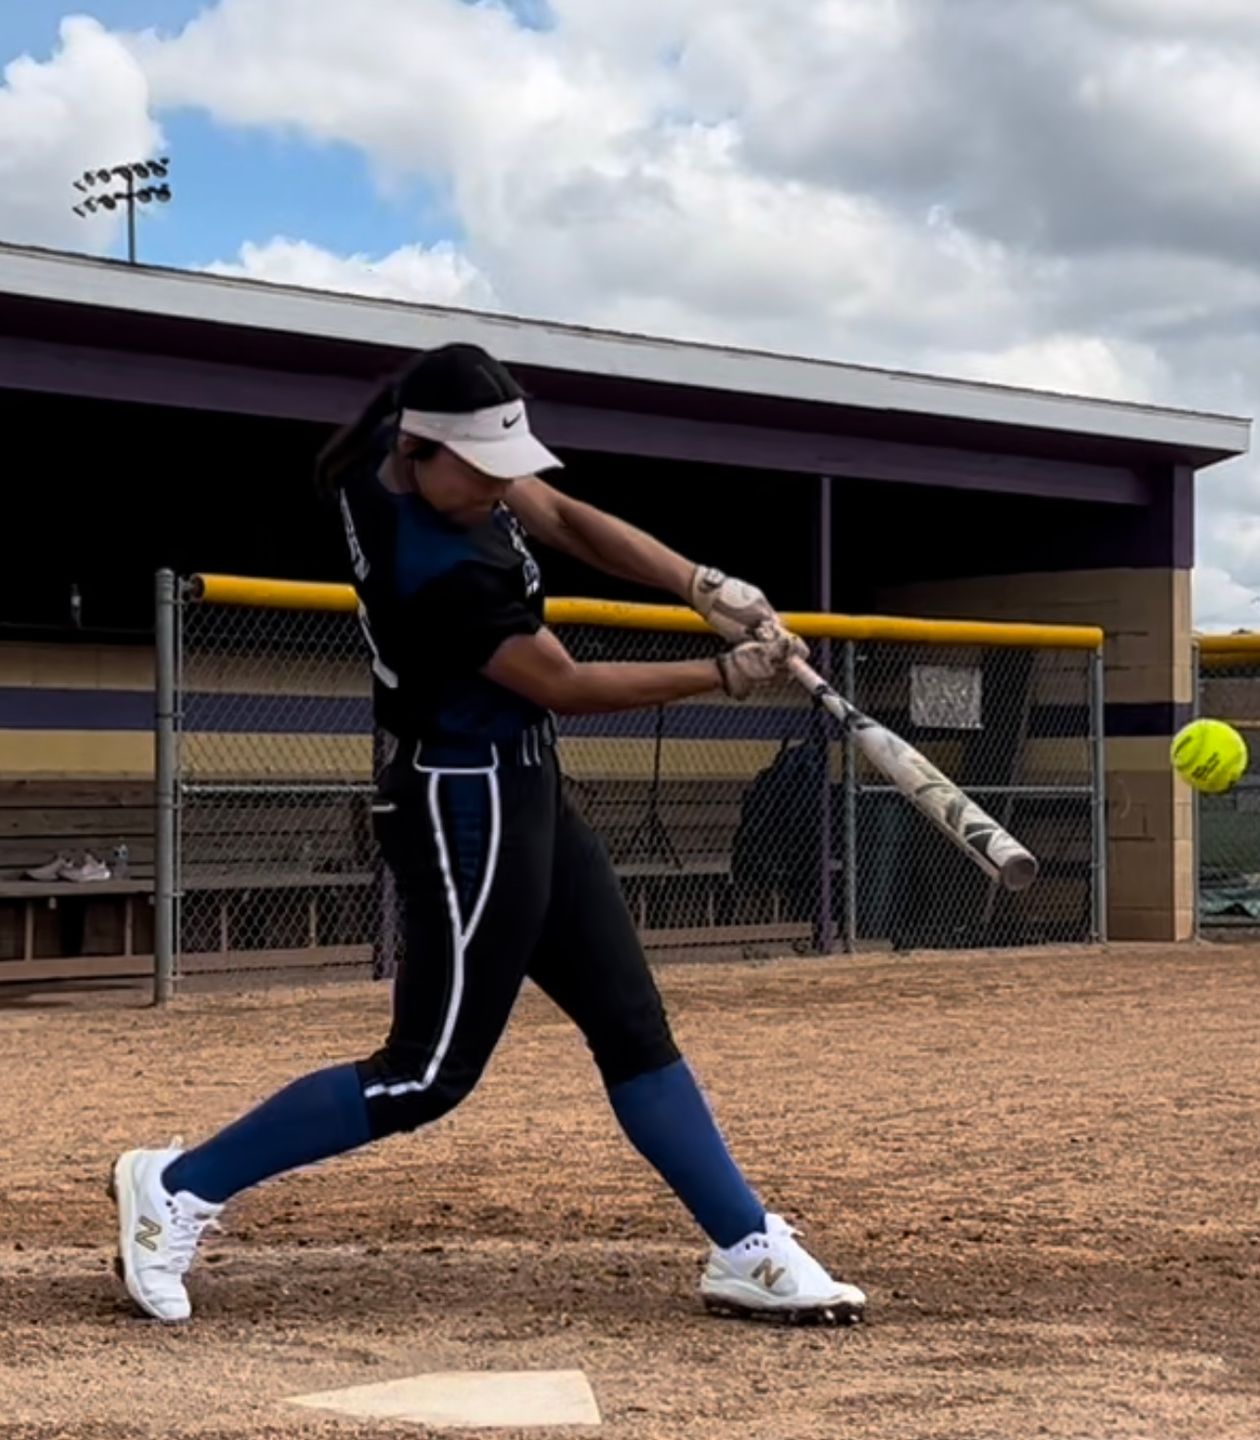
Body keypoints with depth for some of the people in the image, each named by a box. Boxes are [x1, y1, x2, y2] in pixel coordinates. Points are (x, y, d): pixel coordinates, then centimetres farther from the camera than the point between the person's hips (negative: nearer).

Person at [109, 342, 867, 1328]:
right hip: (470, 806, -10)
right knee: (428, 1074, -4)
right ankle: (180, 1189, 6)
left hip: (520, 790, 10)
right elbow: (568, 687, -18)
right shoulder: (437, 572, -29)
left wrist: (705, 588, -7)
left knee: (633, 1023, 11)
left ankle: (749, 1251, 17)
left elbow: (565, 519, 5)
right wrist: (727, 675, -10)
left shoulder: (394, 447, -3)